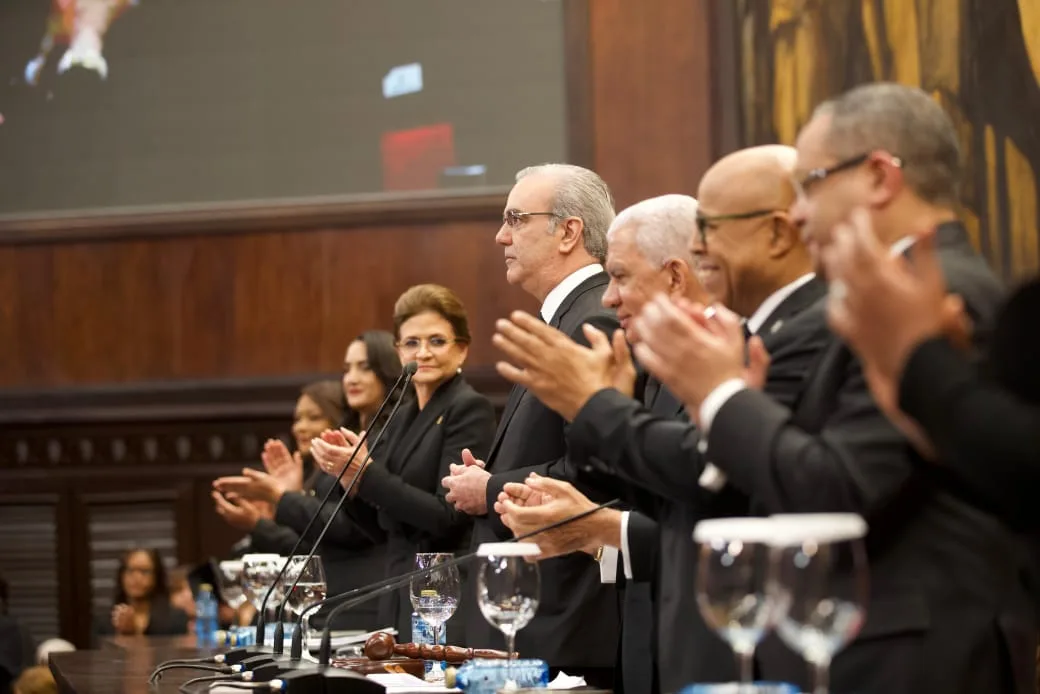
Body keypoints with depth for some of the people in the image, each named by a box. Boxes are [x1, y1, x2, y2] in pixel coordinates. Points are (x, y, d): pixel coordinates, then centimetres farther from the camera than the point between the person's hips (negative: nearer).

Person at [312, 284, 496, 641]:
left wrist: (366, 473, -18)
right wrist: (350, 475, -1)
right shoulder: (402, 416, 15)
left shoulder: (469, 409, -8)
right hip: (399, 601, 7)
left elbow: (448, 517, -16)